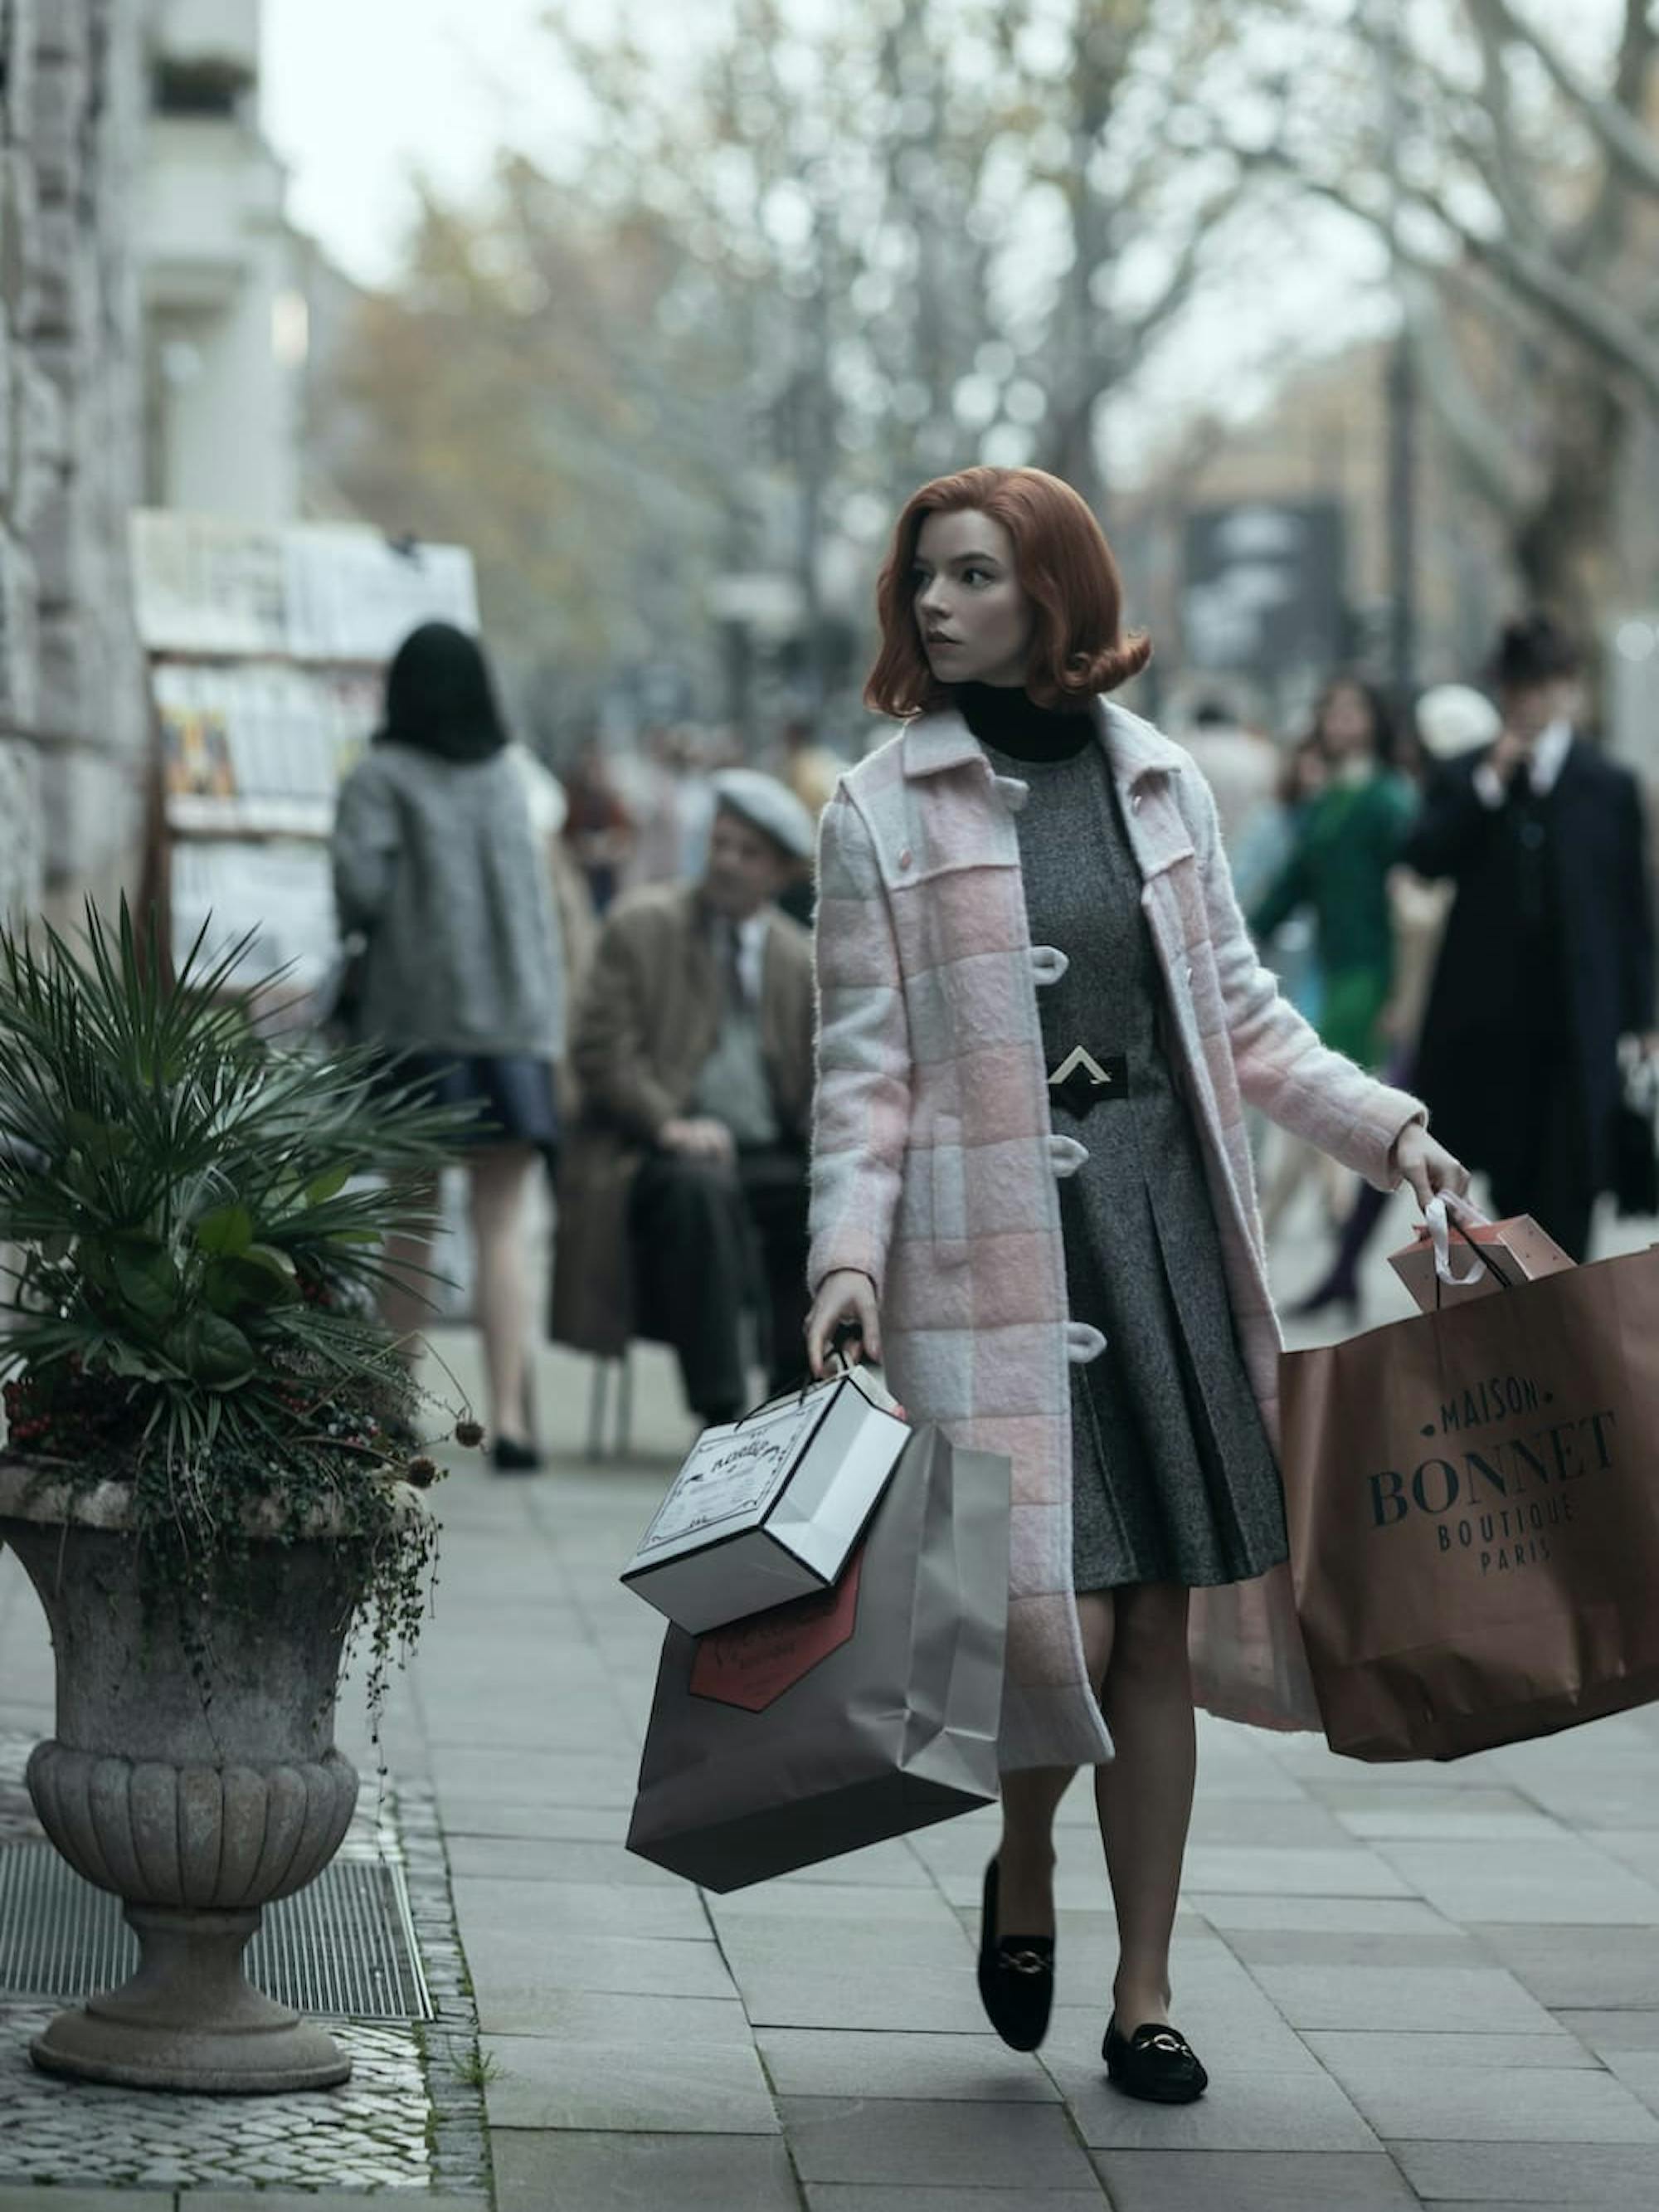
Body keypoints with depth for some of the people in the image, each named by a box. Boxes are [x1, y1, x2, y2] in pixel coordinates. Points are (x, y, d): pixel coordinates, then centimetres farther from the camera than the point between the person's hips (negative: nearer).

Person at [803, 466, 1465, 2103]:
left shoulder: (1158, 785, 11)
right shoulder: (882, 813, 1)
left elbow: (1242, 1018, 18)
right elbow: (867, 1069, -1)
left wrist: (1388, 1129, 8)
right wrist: (848, 1257, -13)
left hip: (1167, 1229, 3)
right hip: (996, 1254, -3)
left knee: (1161, 1631, 4)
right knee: (1057, 1621, -12)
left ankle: (1144, 1997, 15)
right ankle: (1022, 1873, 20)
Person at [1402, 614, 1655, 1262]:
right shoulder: (1464, 779, 7)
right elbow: (1422, 860, -8)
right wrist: (1488, 786, -12)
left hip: (1578, 1025, -1)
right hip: (1491, 1022, 1)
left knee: (1567, 1191, -3)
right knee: (1511, 1185, 6)